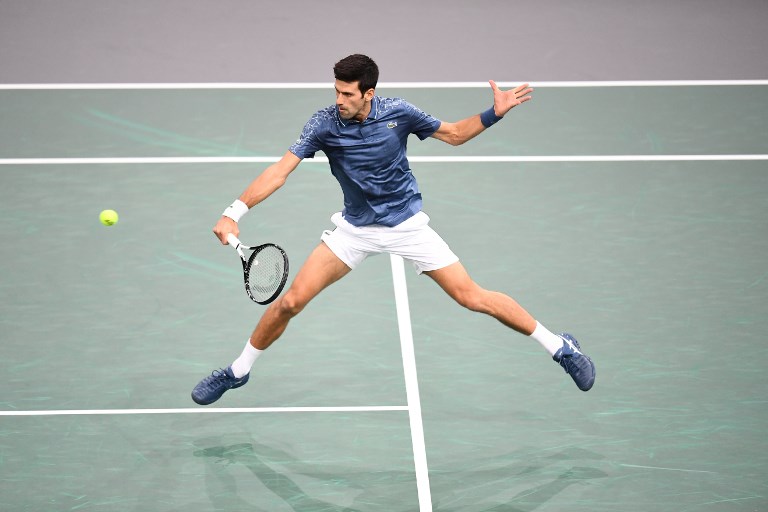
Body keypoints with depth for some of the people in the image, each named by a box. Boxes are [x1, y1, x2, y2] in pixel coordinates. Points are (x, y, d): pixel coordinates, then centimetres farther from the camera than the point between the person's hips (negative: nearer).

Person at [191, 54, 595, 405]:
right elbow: (280, 170, -21)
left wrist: (494, 114, -18)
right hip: (355, 228, 1)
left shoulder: (397, 113, -15)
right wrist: (235, 212, -32)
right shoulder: (325, 124, -16)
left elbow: (455, 133, 0)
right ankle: (238, 371, 16)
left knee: (471, 296, -6)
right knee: (291, 301, -6)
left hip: (407, 224, -1)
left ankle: (560, 348, 9)